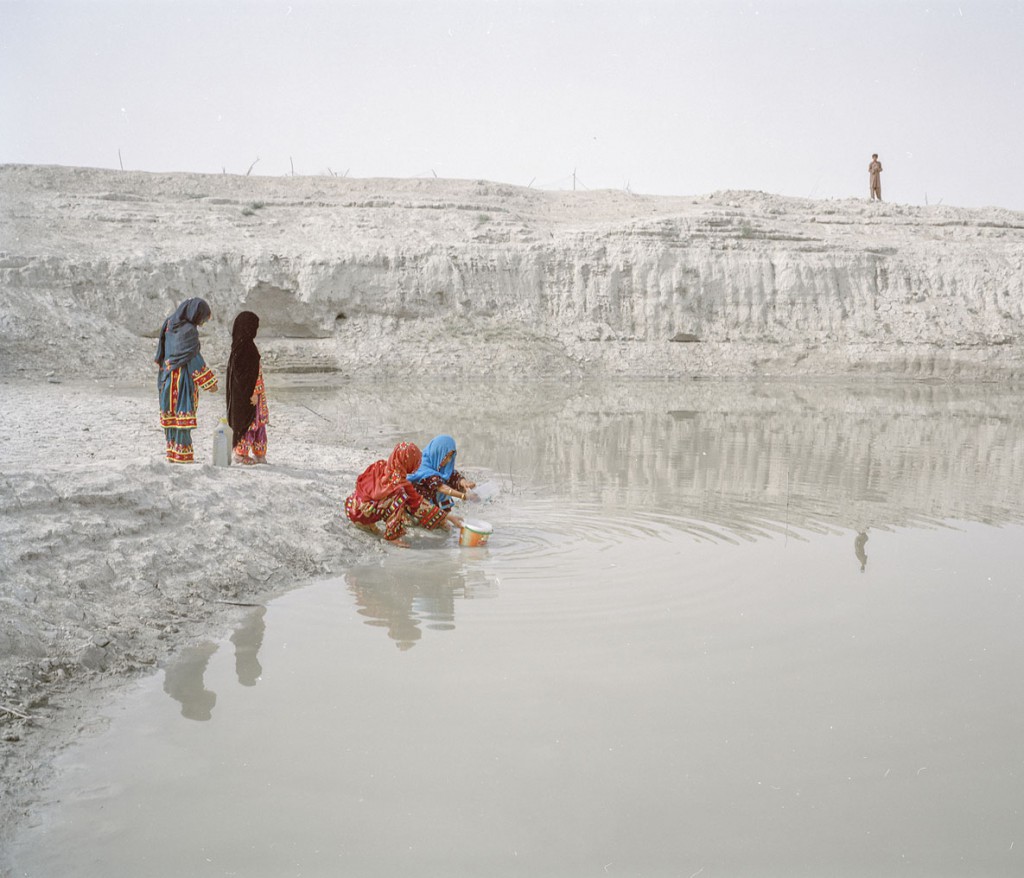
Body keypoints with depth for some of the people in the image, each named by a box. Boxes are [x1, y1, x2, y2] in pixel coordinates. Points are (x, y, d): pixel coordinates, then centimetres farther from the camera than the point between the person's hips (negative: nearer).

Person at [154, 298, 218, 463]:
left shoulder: (170, 325, 10)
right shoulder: (189, 331, -15)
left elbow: (161, 354, 16)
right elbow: (194, 359, -16)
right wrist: (209, 382, -12)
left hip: (168, 380, 8)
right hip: (183, 380, -8)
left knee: (171, 417, 12)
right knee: (183, 415, -5)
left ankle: (172, 455, 17)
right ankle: (182, 457, -5)